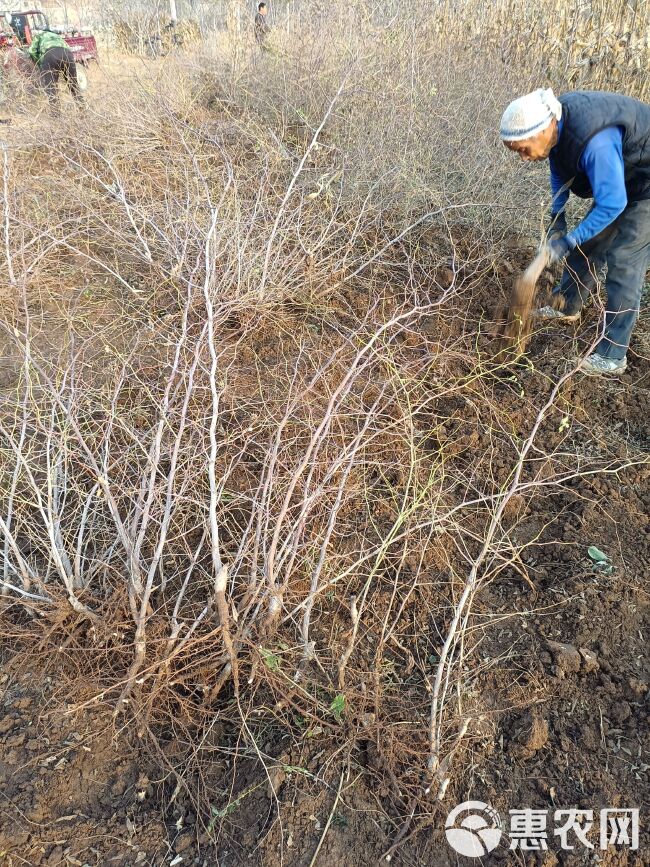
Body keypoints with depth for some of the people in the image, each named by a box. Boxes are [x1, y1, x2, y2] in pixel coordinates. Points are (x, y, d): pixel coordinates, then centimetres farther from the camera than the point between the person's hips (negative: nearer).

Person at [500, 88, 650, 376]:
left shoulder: (595, 142, -39)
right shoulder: (554, 123, -11)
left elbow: (612, 205, -33)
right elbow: (560, 171, 8)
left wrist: (568, 242, -27)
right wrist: (557, 216, 2)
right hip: (619, 179, 8)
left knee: (623, 263, -11)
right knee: (588, 244, 16)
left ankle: (611, 357, -6)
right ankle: (567, 306, 39)